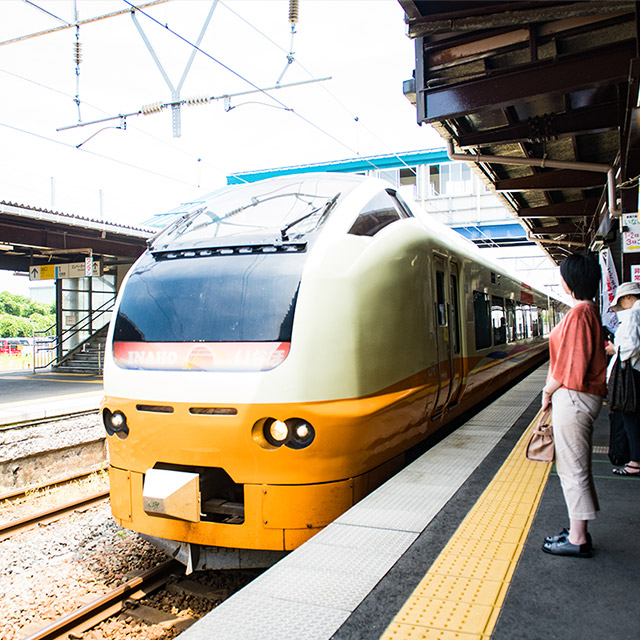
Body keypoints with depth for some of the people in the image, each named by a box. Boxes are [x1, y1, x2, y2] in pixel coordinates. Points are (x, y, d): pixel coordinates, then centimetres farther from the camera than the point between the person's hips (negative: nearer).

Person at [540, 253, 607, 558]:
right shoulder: (589, 310, 13)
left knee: (573, 468, -1)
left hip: (573, 399, -10)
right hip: (581, 397, 10)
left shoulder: (579, 313, -18)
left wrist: (548, 391, -6)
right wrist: (554, 391, 13)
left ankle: (577, 540, 10)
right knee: (574, 465, 17)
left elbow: (570, 366, -20)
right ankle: (578, 531, 27)